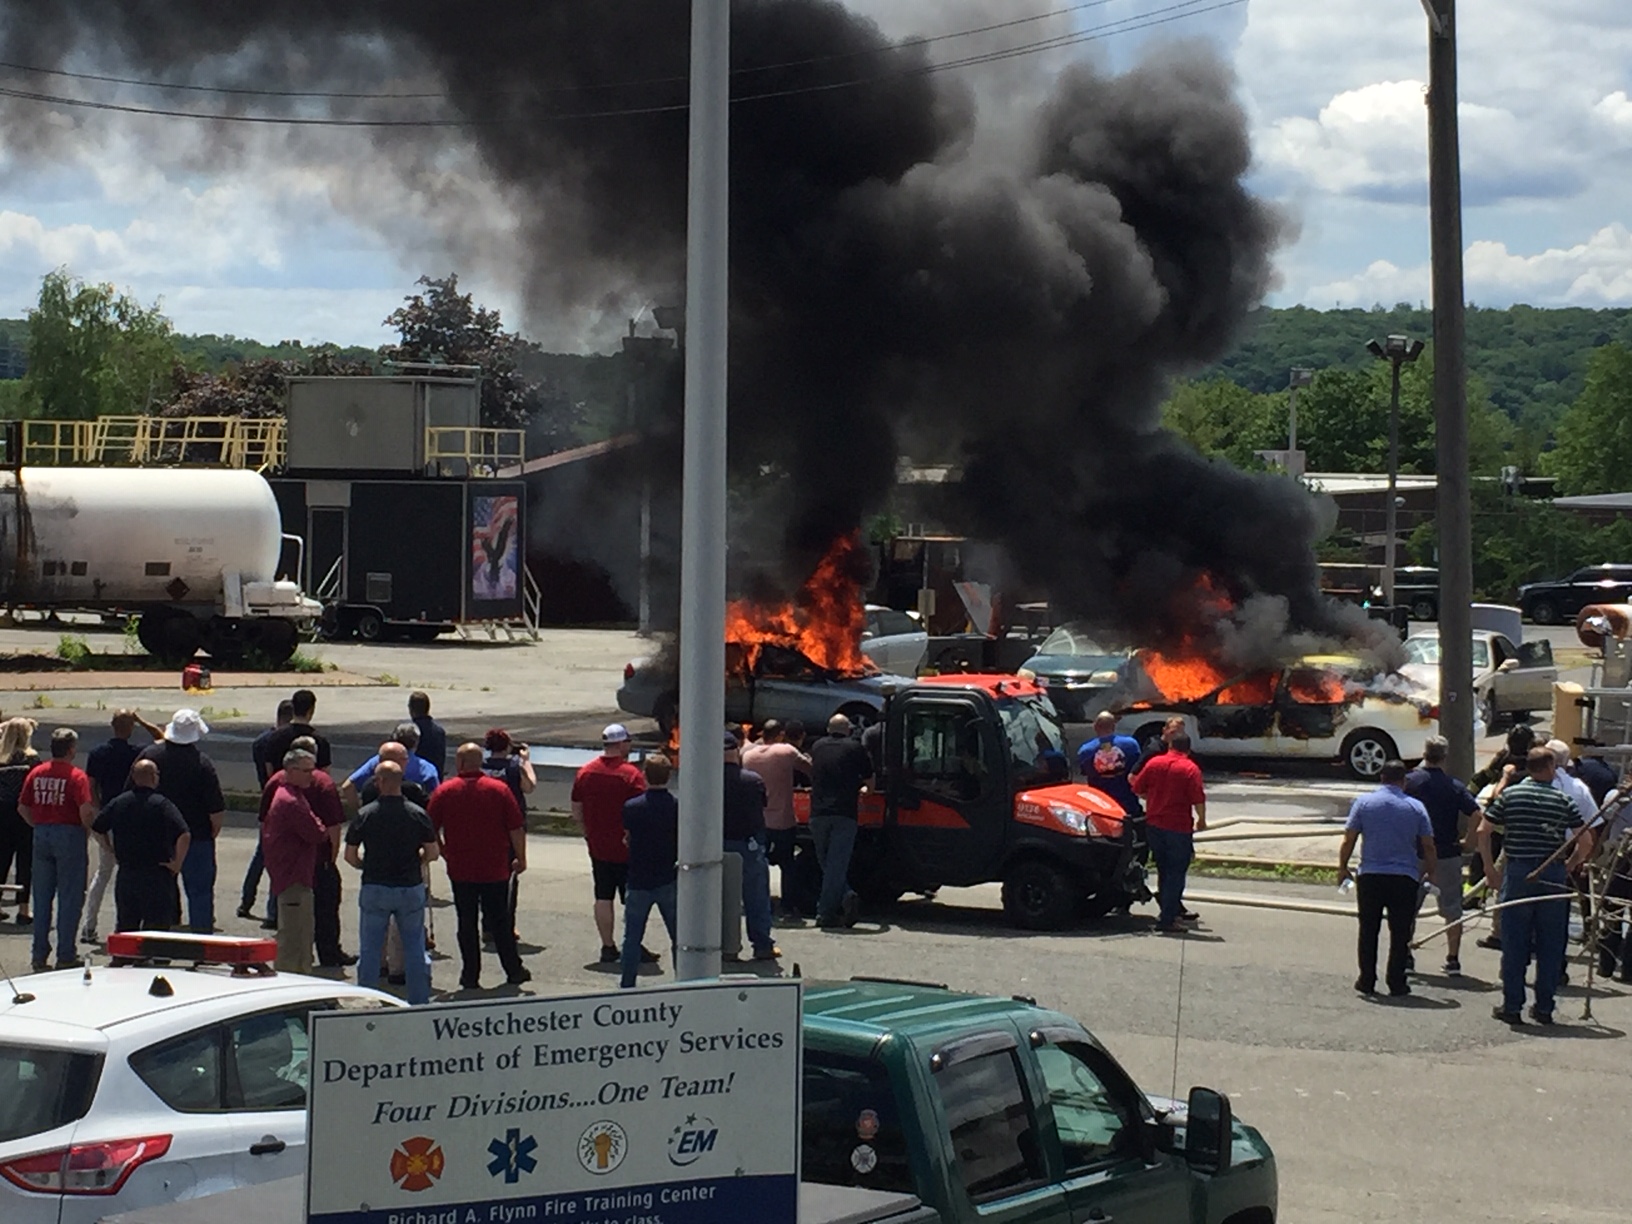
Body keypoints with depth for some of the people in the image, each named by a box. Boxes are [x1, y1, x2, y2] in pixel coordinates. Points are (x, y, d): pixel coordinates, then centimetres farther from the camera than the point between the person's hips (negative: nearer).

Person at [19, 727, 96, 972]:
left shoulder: (36, 773, 4)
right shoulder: (76, 776, -12)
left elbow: (22, 807, 7)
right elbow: (86, 811, -21)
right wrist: (89, 828, -2)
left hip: (41, 834, 5)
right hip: (69, 834, -5)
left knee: (42, 897, 11)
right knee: (70, 897, 2)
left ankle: (40, 955, 13)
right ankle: (65, 956, 3)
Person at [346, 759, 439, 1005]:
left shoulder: (365, 815, -7)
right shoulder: (418, 814, -5)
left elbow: (350, 855, -3)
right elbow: (433, 853, -3)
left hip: (375, 887, -1)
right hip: (411, 888, 1)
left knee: (370, 950, 8)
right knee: (415, 948, 10)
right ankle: (420, 1003, 13)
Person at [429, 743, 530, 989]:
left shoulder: (444, 792, -3)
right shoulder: (499, 790, -4)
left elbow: (432, 830, 1)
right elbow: (516, 828, -4)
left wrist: (445, 854, 16)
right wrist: (520, 858, 8)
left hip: (460, 870, 0)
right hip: (495, 869, 0)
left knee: (467, 923, 6)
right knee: (499, 921, 10)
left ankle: (470, 976, 7)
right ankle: (514, 971, 15)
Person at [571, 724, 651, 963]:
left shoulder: (585, 773, 3)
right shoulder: (630, 775, -14)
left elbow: (577, 815, 9)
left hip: (598, 849, 5)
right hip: (627, 850, -5)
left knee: (603, 898, 10)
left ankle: (608, 947, 11)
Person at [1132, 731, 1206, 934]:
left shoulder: (1154, 763, 3)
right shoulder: (1190, 768, -9)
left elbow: (1138, 789, 7)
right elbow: (1198, 799, -14)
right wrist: (1201, 820, 2)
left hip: (1154, 824, 4)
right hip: (1179, 826, -4)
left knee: (1164, 869, 18)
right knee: (1176, 873, 2)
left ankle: (1175, 909, 29)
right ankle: (1166, 919, -3)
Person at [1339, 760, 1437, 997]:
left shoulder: (1363, 803, 0)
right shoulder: (1416, 807, 1)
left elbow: (1348, 840, 0)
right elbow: (1428, 846, 2)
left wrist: (1343, 868, 11)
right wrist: (1433, 873, 14)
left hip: (1370, 877, 1)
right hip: (1405, 878, 0)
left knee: (1368, 931, 11)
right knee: (1400, 933, 6)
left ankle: (1367, 981, 12)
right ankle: (1396, 983, 5)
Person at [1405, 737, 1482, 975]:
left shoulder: (1410, 781, -5)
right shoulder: (1455, 787, -4)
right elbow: (1476, 814, -14)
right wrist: (1466, 839, -3)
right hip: (1447, 854, 0)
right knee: (1452, 909, 8)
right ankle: (1453, 960, 6)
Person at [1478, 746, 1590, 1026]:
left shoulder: (1509, 795, 1)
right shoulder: (1564, 801, 0)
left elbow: (1483, 831, -1)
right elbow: (1586, 843, -2)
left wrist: (1489, 868, 6)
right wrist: (1570, 866, 13)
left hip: (1517, 873, 0)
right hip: (1553, 876, 0)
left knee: (1514, 942, 4)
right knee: (1550, 944, 8)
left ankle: (1512, 1006, 4)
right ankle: (1544, 1007, 10)